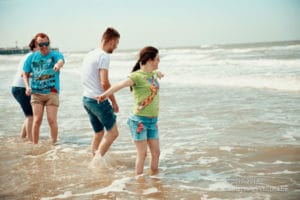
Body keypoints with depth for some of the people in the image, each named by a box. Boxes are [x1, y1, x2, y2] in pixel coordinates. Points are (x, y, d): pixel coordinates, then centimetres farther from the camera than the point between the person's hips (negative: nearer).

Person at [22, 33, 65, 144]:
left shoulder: (55, 55, -4)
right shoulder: (31, 57, 5)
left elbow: (61, 61, -27)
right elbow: (25, 74, 12)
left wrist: (58, 64, -52)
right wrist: (27, 86, -6)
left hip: (52, 93, -2)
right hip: (36, 93, 2)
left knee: (52, 120, -4)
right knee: (37, 120, 0)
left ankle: (54, 144, 11)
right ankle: (35, 145, 11)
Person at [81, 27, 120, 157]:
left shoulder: (89, 54, 14)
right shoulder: (104, 56, -14)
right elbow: (104, 83, -21)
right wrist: (114, 102, -11)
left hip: (86, 98, 9)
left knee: (99, 133, 18)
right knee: (113, 132, 0)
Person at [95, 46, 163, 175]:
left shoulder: (153, 74, 11)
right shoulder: (137, 76, -13)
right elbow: (121, 85, -30)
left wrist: (158, 74, 59)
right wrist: (105, 94, -44)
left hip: (153, 121, 7)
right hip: (139, 120, -7)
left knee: (156, 152, 9)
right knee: (142, 153, -2)